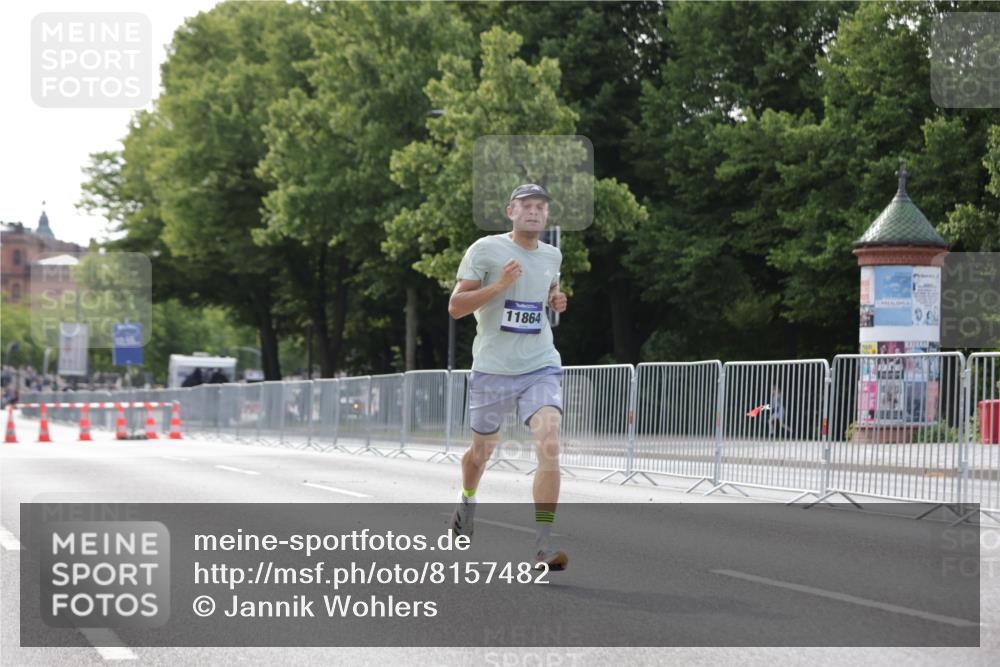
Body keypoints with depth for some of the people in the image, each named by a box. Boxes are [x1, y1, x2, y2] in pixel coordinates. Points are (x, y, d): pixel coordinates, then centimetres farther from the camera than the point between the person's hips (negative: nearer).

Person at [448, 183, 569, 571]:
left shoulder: (552, 256, 9)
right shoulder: (485, 250, -5)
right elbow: (455, 307, -8)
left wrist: (557, 301, 7)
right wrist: (499, 284, -20)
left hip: (541, 367, 2)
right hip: (492, 369, -2)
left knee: (550, 446, -20)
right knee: (483, 449, 15)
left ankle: (543, 546, -21)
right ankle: (467, 502, 50)